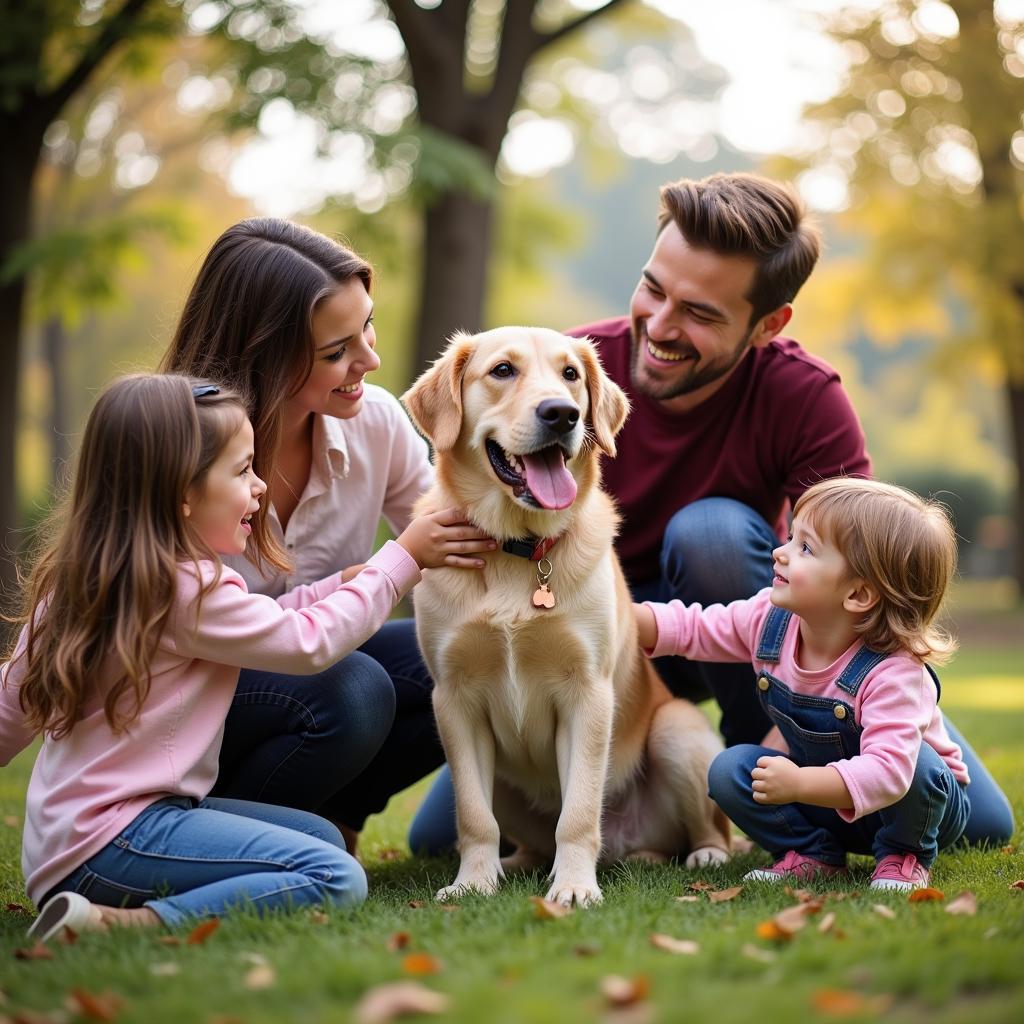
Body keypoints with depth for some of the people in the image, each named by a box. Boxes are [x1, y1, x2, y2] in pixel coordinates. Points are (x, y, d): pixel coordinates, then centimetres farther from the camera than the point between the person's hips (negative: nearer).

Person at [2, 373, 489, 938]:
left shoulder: (76, 573, 9)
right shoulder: (190, 589, -16)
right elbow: (310, 642, -6)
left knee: (322, 836, 16)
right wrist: (402, 557, 3)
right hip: (111, 842, -10)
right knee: (336, 878, -22)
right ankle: (126, 924, -24)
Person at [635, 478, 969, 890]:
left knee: (917, 763, -37)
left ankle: (904, 856, -7)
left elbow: (888, 771, -45)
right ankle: (813, 854, 1)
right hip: (821, 793, 5)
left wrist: (799, 785, -54)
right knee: (730, 768, -16)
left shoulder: (893, 672, -35)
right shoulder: (770, 619, -14)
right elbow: (691, 628, -2)